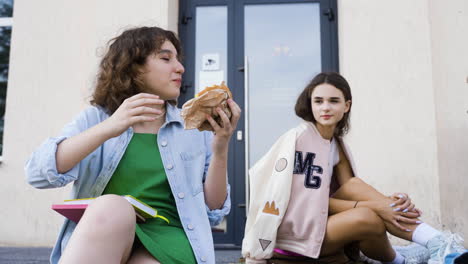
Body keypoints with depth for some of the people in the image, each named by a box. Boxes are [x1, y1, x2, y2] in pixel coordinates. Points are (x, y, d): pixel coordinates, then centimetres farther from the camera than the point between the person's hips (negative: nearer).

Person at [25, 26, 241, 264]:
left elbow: (212, 213, 6)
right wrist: (107, 129, -21)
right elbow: (38, 173, -9)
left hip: (166, 242, -1)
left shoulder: (195, 128, 9)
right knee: (111, 208, -32)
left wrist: (220, 150, -9)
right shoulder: (94, 119, 7)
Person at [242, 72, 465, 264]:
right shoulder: (299, 138, -15)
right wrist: (372, 206, -24)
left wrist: (391, 201, -21)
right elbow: (311, 199, -18)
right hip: (292, 235, -7)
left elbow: (349, 189, -1)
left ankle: (435, 241, -19)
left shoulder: (336, 143, 10)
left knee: (354, 186, -18)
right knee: (368, 218, -29)